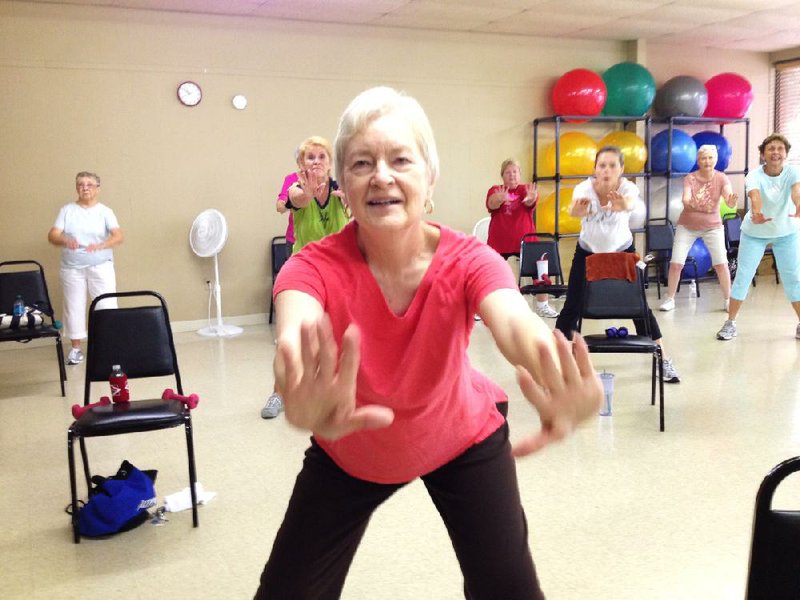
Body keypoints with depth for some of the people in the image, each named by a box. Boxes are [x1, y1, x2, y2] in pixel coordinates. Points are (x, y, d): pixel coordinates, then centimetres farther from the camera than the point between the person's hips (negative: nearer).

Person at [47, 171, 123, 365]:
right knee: (74, 306, 7)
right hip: (72, 268, 2)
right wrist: (65, 241, -30)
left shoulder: (105, 211, -2)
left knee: (106, 305, -4)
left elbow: (118, 236, -15)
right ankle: (75, 348, 18)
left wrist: (101, 246, -34)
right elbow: (52, 236, -6)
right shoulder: (67, 210, 3)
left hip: (101, 266, -1)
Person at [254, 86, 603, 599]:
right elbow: (295, 337, -50)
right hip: (348, 453, 0)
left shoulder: (468, 262, -27)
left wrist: (560, 393, -72)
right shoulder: (316, 267, -28)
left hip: (463, 440, 0)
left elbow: (517, 323, -49)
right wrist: (306, 405, -75)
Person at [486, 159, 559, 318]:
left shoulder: (527, 189, 1)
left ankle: (543, 306, 14)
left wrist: (530, 198, -47)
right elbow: (491, 205, -20)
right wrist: (500, 199, -45)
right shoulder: (495, 190, 1)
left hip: (524, 240, 1)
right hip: (499, 242, -1)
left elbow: (530, 202, -21)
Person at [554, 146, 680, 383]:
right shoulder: (585, 188, -25)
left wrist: (622, 205, -77)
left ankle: (664, 361, 10)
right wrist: (578, 209, -74)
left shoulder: (628, 187, -26)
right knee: (572, 307, -5)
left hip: (622, 251, 0)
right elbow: (573, 208, -48)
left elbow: (631, 203, -51)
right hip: (587, 252, 0)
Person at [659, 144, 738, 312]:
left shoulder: (722, 179, -13)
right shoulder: (690, 178, -12)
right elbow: (685, 199, -28)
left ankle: (727, 300, 9)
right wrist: (688, 202, -52)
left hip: (712, 226, 0)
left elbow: (729, 200, -27)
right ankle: (669, 299, 11)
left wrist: (732, 202, -52)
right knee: (675, 264, -6)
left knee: (721, 264, -9)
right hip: (687, 226, 0)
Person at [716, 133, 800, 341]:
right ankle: (730, 322, 6)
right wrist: (757, 213, -66)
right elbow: (755, 196, -43)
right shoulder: (754, 176, -21)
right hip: (754, 233, -1)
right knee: (743, 276, -2)